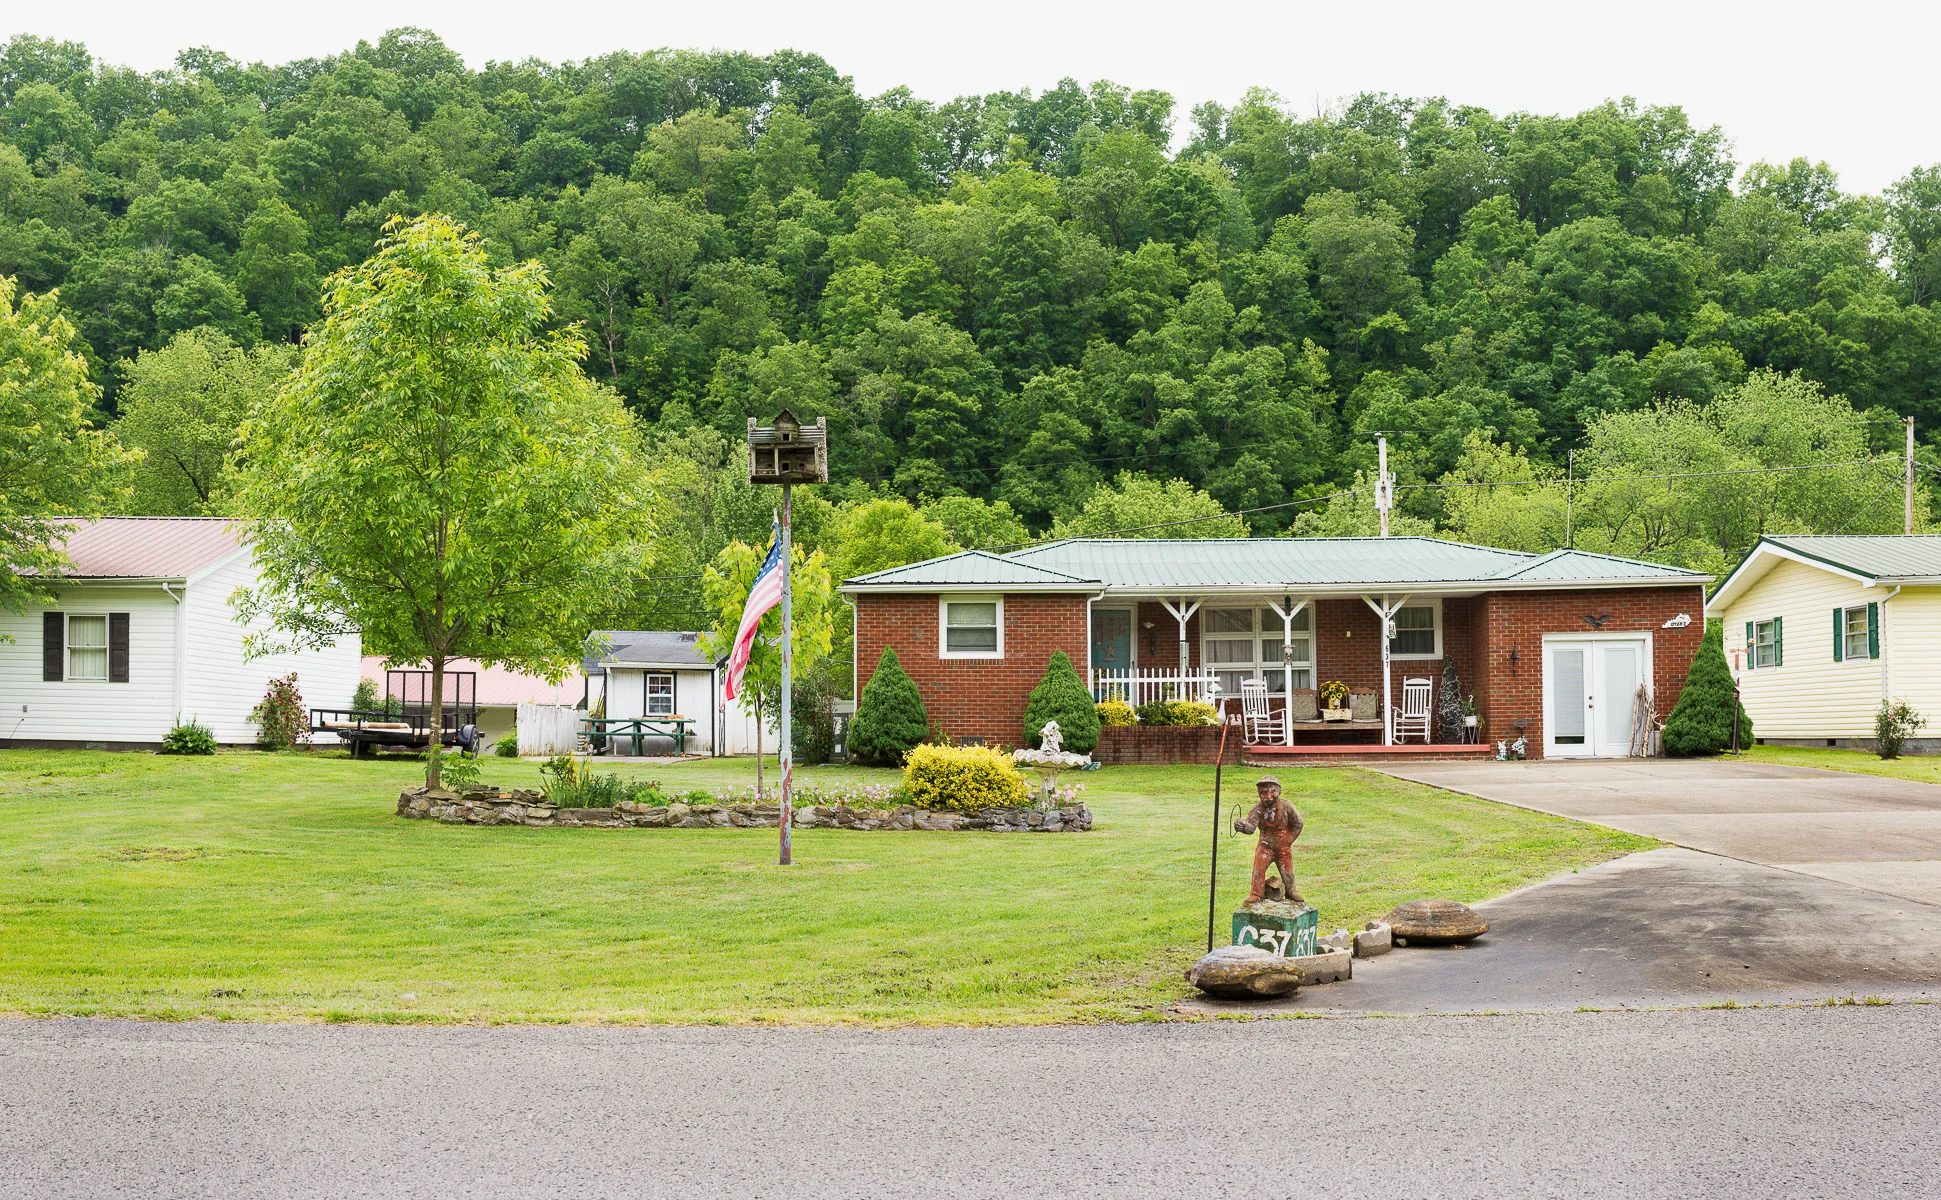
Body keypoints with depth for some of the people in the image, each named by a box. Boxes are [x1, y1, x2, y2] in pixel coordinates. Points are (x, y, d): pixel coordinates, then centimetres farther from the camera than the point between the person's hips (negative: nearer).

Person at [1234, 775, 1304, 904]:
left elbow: (1298, 823, -1)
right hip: (1266, 845, 0)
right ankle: (1256, 894, 3)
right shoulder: (1258, 808, -14)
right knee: (1258, 869, -11)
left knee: (1287, 871, 9)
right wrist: (1242, 826, -49)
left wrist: (1290, 839, -2)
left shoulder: (1286, 806, -14)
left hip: (1284, 846, 0)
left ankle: (1291, 891, 31)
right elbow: (1251, 825, -26)